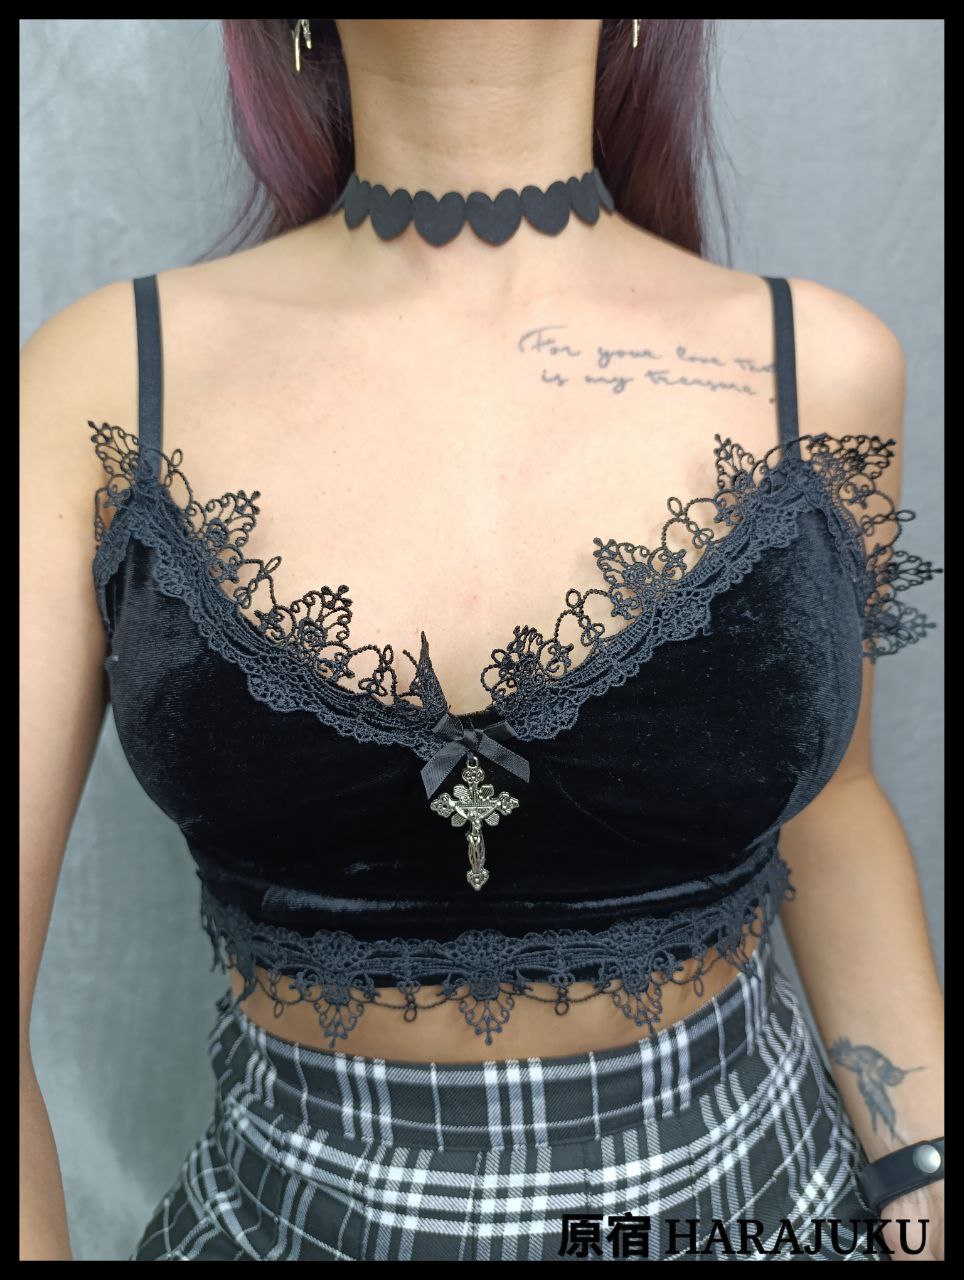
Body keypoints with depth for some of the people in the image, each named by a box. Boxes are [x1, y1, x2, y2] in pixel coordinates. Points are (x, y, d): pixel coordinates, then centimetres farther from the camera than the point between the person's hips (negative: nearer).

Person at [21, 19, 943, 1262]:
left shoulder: (815, 362, -10)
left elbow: (825, 811, 2)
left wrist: (925, 1204, 0)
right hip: (297, 1203, 0)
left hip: (739, 1188, 2)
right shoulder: (106, 376, -13)